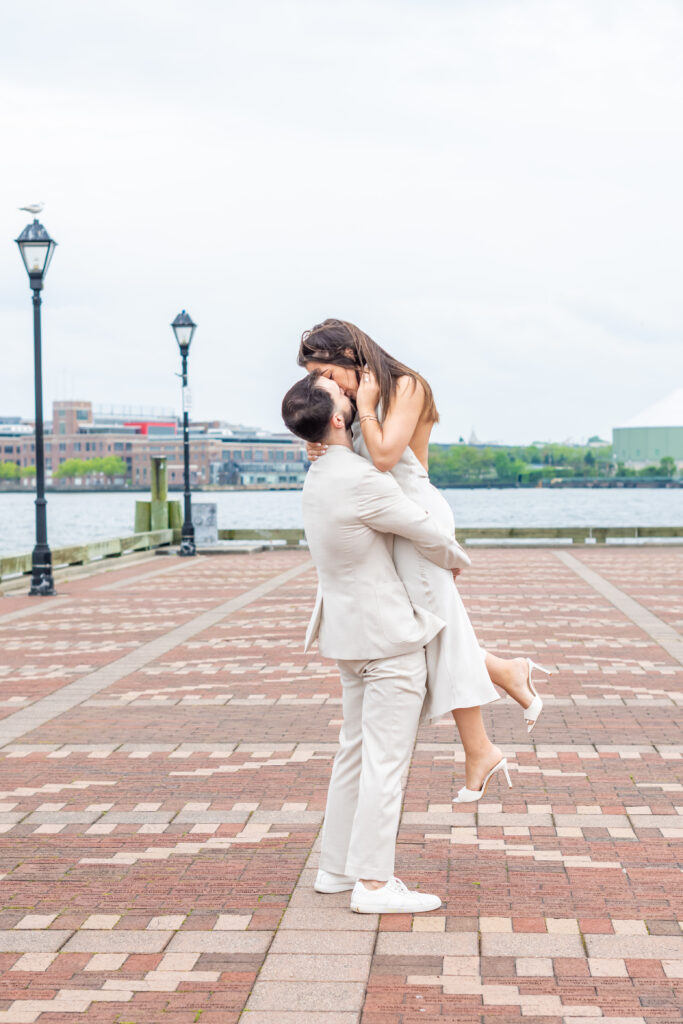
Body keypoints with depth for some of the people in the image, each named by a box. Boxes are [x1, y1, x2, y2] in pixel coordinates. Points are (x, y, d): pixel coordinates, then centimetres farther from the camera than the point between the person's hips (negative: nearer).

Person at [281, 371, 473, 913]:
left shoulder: (319, 474, 6)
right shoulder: (363, 481, -23)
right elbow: (431, 535, -13)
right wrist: (457, 560, 6)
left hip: (350, 634, 9)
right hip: (390, 637, -9)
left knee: (356, 750, 17)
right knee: (386, 760, -4)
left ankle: (337, 866, 23)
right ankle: (373, 882, 0)